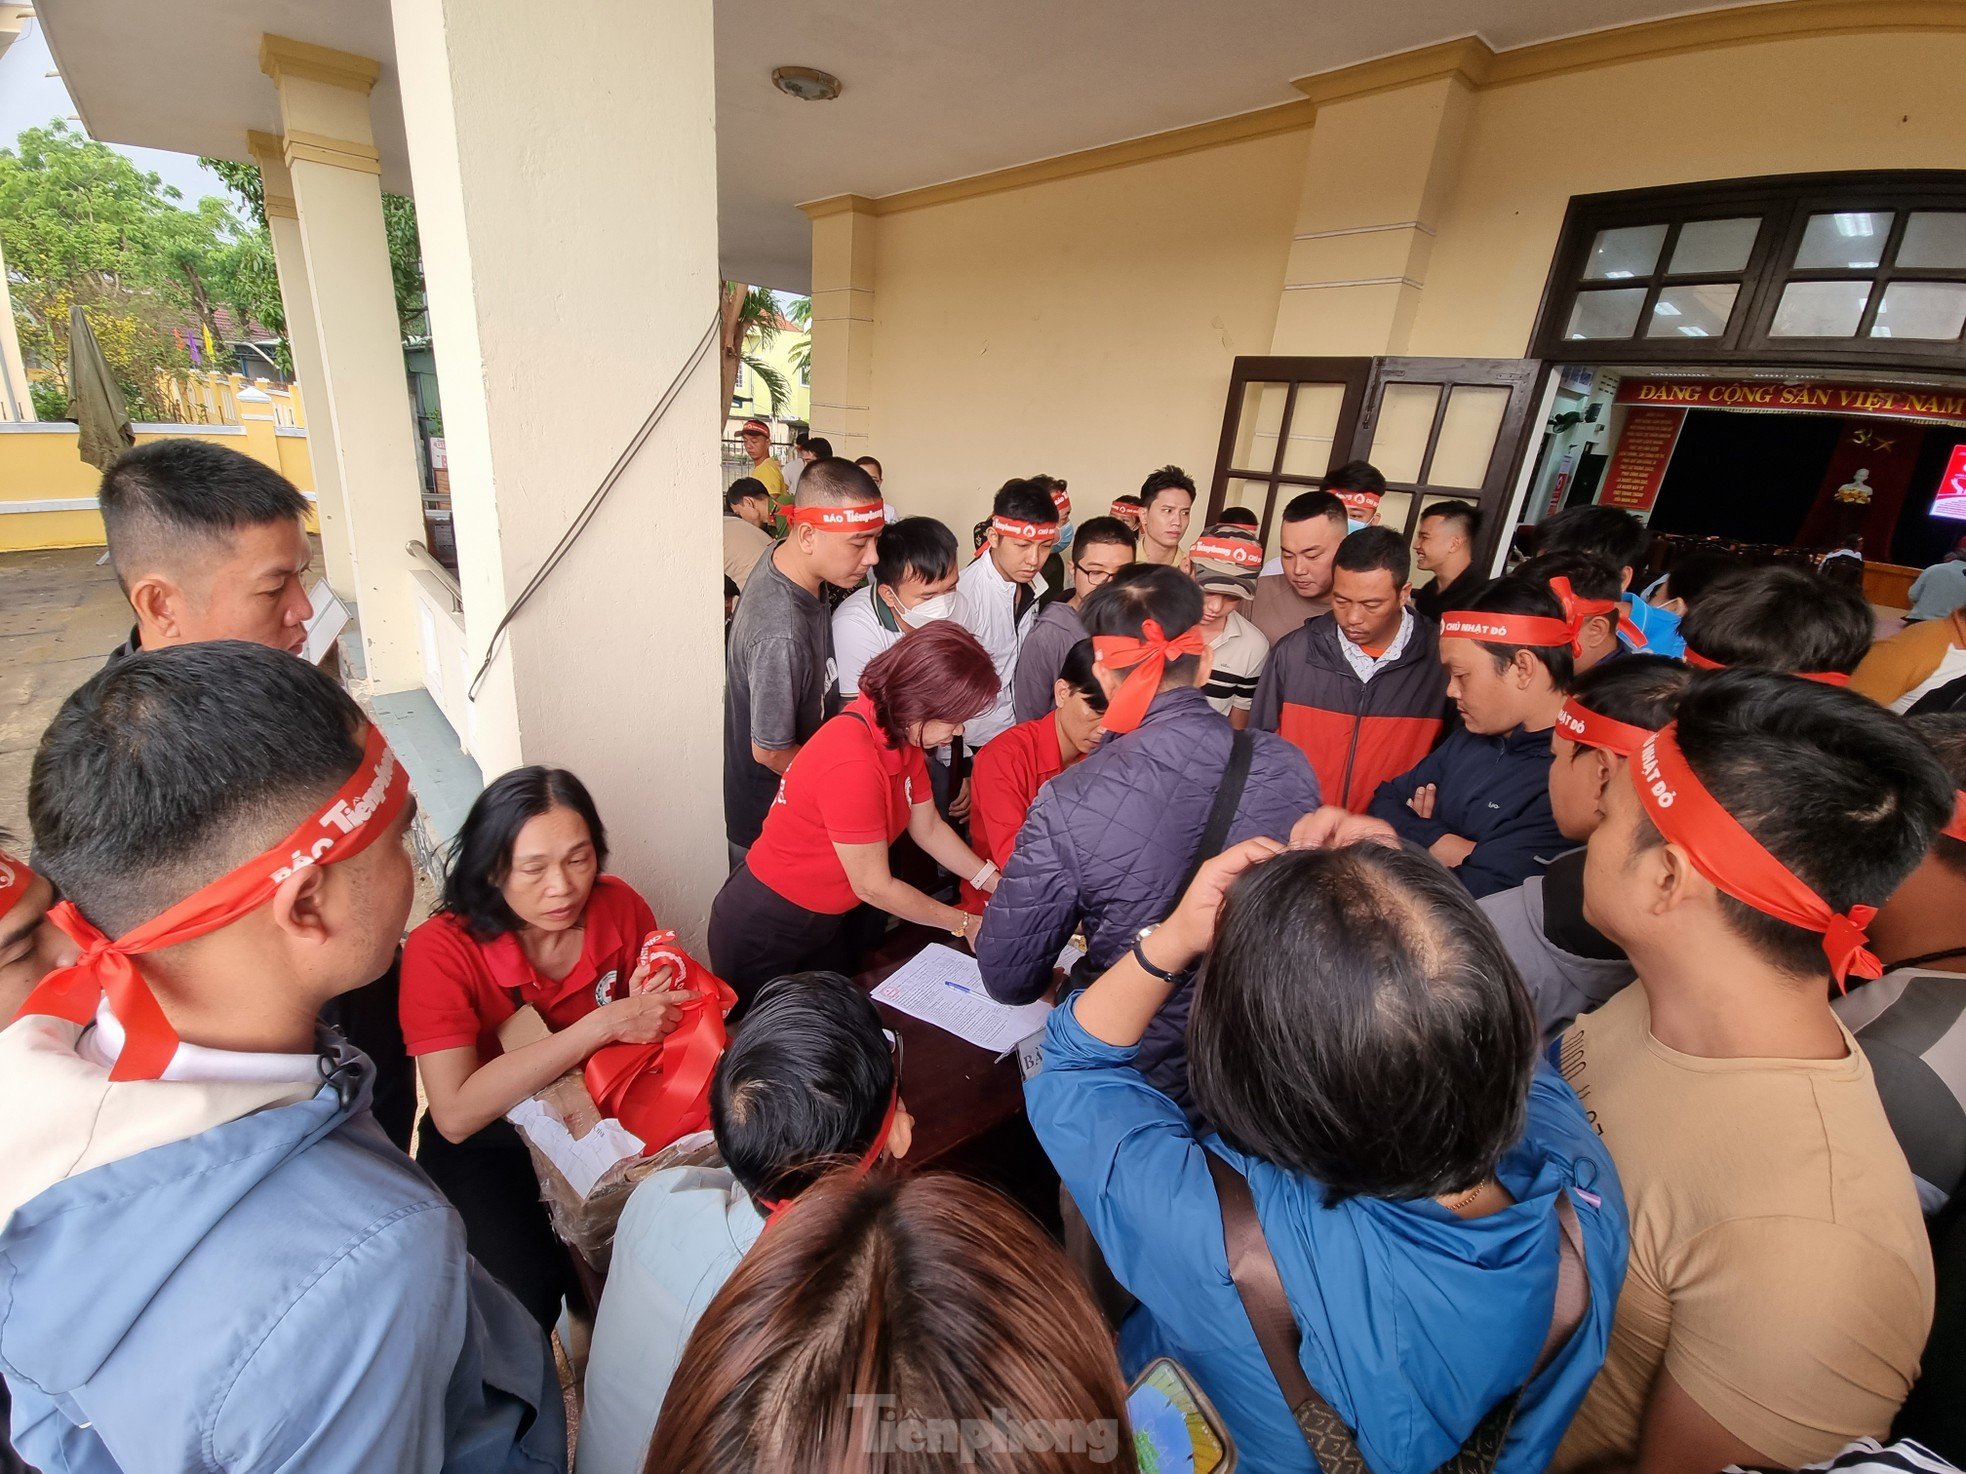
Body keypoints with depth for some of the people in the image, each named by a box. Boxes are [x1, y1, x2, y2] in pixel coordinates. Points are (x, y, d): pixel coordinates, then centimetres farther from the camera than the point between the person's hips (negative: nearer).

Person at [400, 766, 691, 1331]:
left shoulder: (619, 906, -14)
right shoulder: (440, 950, -22)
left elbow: (667, 1010, 1)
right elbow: (455, 1114, -30)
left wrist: (646, 1016, -23)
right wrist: (602, 1024, -35)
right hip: (485, 1141, -2)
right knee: (525, 1289, -23)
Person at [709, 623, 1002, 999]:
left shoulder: (901, 735, -8)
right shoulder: (852, 764, -34)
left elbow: (929, 829, 3)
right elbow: (874, 886, -25)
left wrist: (999, 885, -5)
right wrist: (964, 923, -14)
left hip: (834, 919, 8)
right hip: (766, 930, -7)